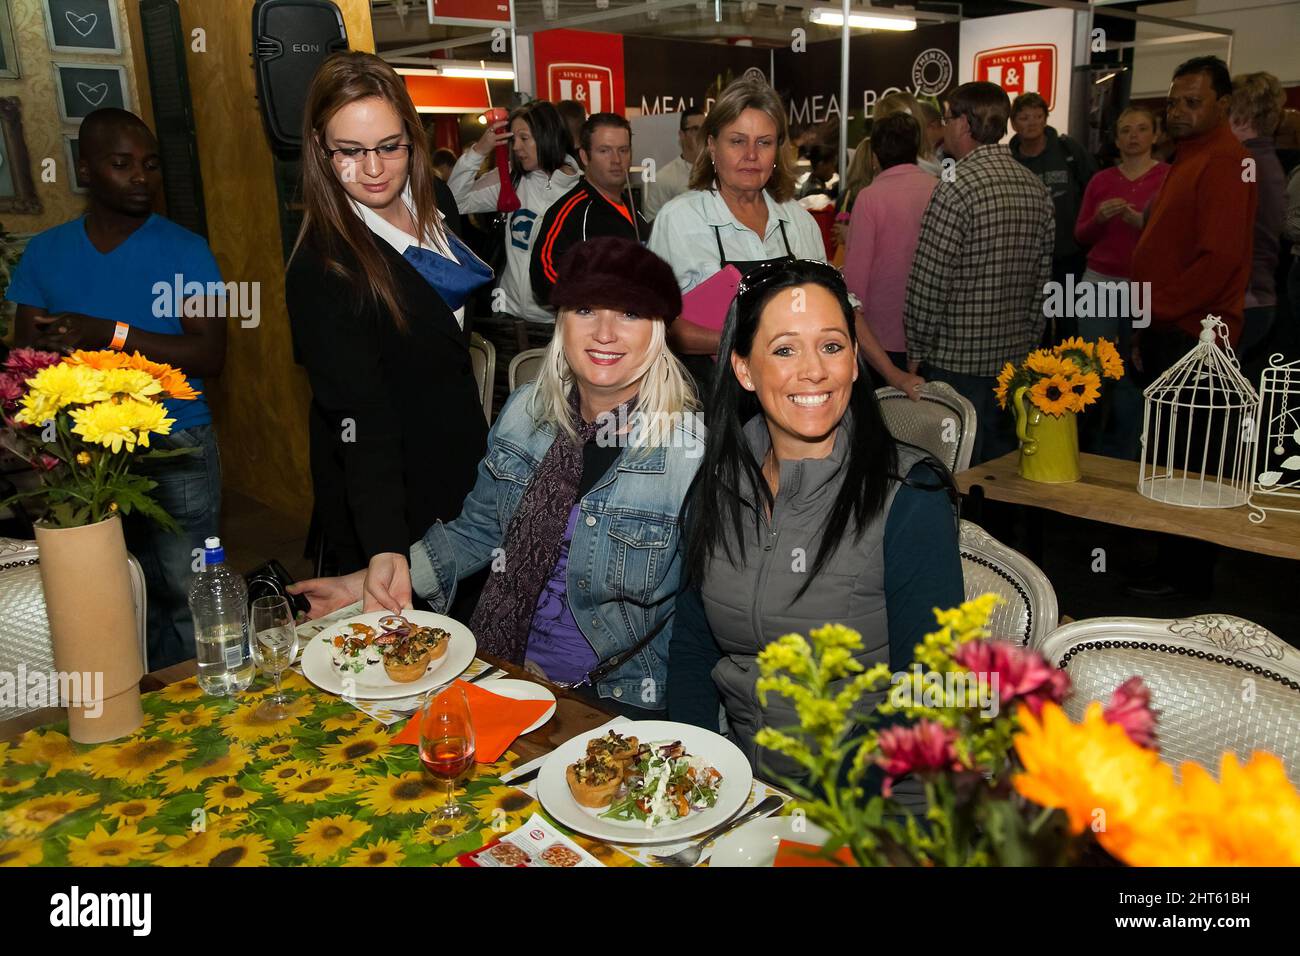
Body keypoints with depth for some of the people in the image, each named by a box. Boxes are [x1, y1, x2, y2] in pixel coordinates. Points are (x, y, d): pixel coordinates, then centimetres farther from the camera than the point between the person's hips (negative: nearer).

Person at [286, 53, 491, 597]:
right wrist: (386, 550, -37)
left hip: (465, 474, 7)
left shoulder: (430, 209, -1)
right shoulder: (322, 266, -24)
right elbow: (359, 420, -30)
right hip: (383, 510, -7)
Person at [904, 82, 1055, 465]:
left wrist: (917, 350, -6)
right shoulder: (1036, 188, 8)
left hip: (956, 362, -7)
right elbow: (1043, 279, 12)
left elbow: (929, 282, -17)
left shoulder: (956, 189, -16)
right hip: (1015, 359, 7)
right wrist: (1028, 341, 19)